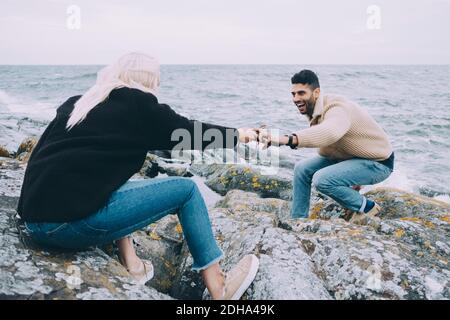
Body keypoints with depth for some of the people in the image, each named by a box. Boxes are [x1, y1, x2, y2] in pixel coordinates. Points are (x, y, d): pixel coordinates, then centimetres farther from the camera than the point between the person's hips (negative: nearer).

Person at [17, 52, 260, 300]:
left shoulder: (75, 104, 18)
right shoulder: (137, 104, 1)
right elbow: (190, 132, 11)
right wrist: (237, 134, 26)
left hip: (33, 218, 8)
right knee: (187, 190, 4)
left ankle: (131, 264, 19)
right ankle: (219, 290, 14)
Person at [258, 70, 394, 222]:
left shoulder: (336, 108, -31)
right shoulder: (313, 110, -3)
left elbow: (330, 132, -56)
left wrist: (287, 139, -67)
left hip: (378, 162, -9)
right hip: (350, 156, 9)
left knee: (322, 180, -26)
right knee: (302, 169, -1)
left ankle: (367, 207, -3)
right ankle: (298, 217, 9)